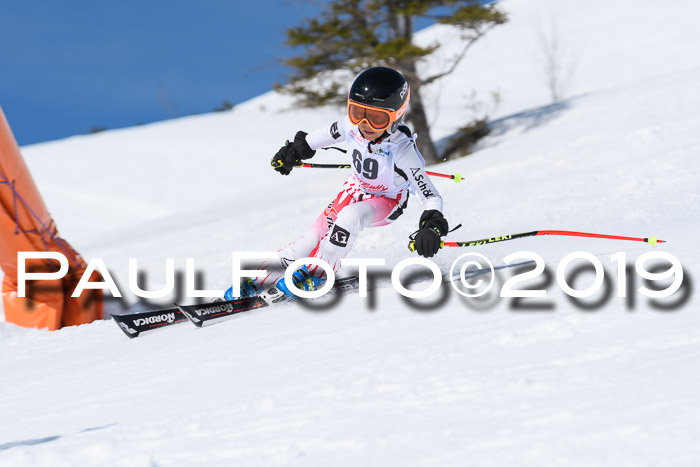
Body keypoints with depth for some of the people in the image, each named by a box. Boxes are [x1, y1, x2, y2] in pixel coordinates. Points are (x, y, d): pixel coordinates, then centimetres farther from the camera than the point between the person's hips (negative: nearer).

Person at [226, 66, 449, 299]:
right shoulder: (352, 125, -22)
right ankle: (258, 281, 3)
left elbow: (430, 195, -30)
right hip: (356, 189, 5)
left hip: (387, 203, -5)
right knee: (314, 237, -6)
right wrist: (298, 148, 17)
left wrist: (433, 226, -48)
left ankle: (318, 273, -16)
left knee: (349, 216, -34)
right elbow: (328, 134, 2)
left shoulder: (402, 149, -35)